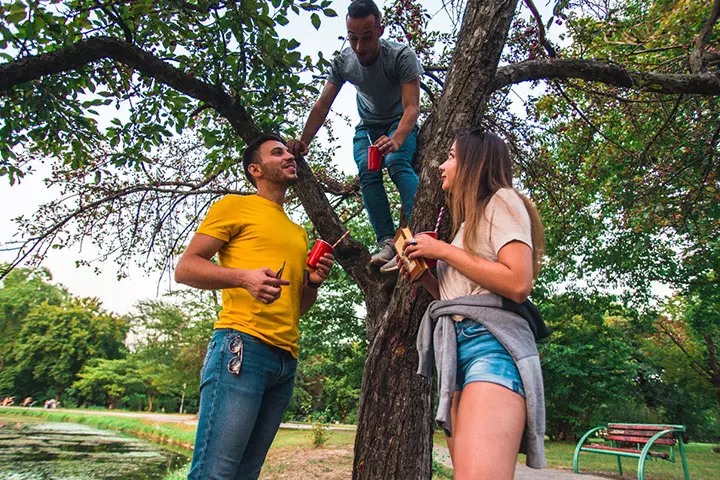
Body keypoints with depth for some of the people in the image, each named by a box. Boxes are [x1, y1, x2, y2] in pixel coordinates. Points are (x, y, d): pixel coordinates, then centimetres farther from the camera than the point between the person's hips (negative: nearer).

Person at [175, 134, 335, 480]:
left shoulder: (298, 232, 26)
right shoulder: (235, 206, 8)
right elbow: (185, 268, -1)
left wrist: (313, 282, 7)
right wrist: (244, 277, -17)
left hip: (287, 360, 6)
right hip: (243, 345, -6)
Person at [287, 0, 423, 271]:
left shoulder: (402, 56, -24)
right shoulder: (343, 62, -12)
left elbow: (411, 107, -31)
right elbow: (322, 106, -9)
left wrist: (396, 140, -51)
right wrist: (303, 142, -23)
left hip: (400, 124, -3)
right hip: (367, 127, 3)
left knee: (397, 162, -33)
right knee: (367, 172, -25)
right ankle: (387, 242, -31)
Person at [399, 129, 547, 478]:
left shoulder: (501, 200, 2)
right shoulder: (468, 222, 29)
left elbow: (518, 285, -14)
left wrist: (442, 250, -7)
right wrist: (424, 277, 13)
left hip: (491, 345, -9)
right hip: (456, 349, 9)